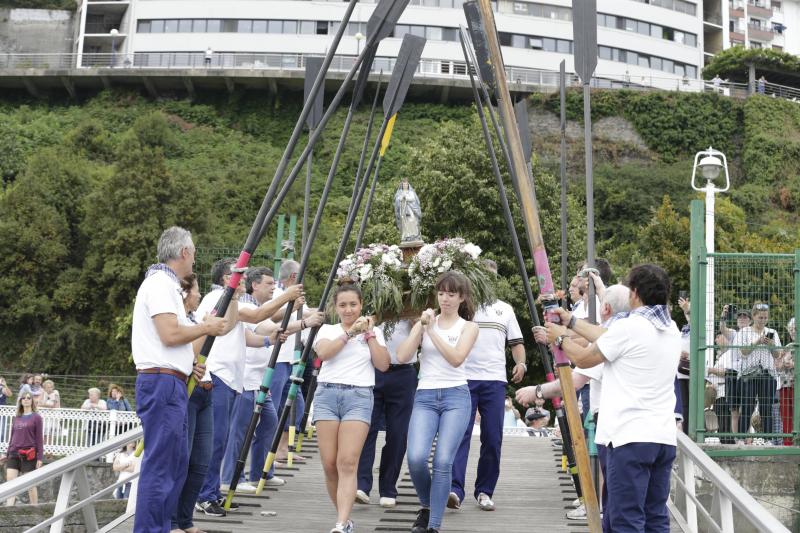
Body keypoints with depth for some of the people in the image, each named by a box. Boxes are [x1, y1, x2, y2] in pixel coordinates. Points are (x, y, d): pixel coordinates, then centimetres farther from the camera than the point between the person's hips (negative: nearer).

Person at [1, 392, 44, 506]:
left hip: (28, 456, -5)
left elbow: (39, 439, -4)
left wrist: (40, 457, -9)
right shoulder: (16, 418, 14)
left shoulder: (36, 417, -1)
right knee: (10, 482, -6)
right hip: (14, 454, 5)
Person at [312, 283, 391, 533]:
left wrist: (369, 334, 0)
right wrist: (350, 332, -8)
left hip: (359, 396, -2)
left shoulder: (374, 332, 15)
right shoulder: (327, 330, 14)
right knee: (330, 464, -4)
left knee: (347, 463, -16)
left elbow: (383, 365, 2)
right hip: (327, 394, 2)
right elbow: (323, 353, -7)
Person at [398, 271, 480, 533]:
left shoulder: (468, 327, 7)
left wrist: (432, 331, -13)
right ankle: (426, 506, 11)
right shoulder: (424, 322, 12)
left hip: (456, 396, -1)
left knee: (443, 462, -12)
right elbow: (402, 357, -1)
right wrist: (421, 326, -7)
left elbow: (456, 358, -11)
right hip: (425, 396, 2)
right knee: (416, 458, -17)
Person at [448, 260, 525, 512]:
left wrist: (521, 363, -2)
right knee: (460, 434, -12)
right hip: (464, 378, -3)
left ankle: (484, 492, 11)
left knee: (493, 439, 2)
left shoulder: (505, 309, 18)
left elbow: (516, 342, 16)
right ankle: (455, 490, -18)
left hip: (494, 381, 3)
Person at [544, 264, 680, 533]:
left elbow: (583, 359, 1)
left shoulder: (628, 327, -11)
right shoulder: (671, 329, 14)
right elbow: (608, 338, 22)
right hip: (665, 437, 8)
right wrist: (572, 322, 30)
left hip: (631, 437, -8)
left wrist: (560, 338, 21)